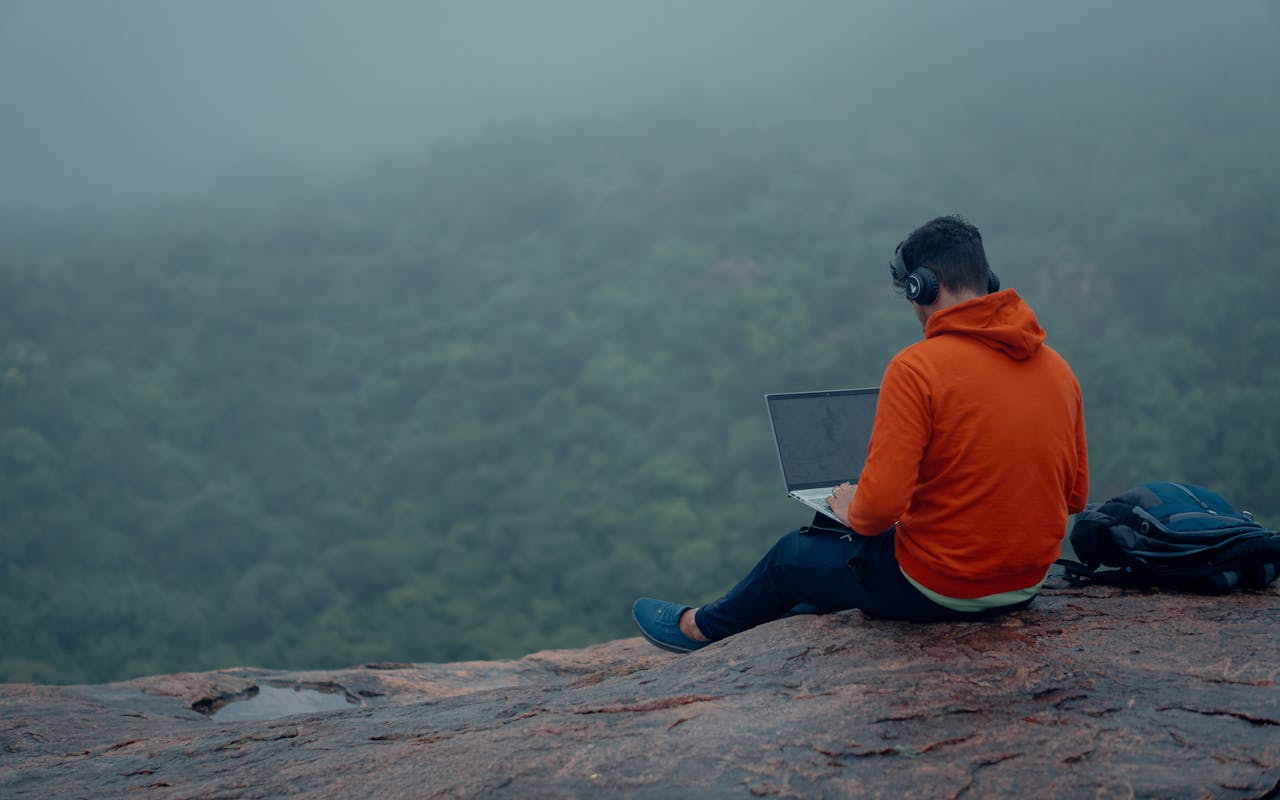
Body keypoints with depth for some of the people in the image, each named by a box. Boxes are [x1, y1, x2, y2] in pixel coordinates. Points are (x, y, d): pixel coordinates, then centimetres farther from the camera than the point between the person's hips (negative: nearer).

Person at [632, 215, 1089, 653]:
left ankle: (703, 628, 47)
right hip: (1027, 585, 7)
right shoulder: (1059, 369, 1)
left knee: (792, 555, 22)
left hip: (940, 587, -6)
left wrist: (852, 512, -2)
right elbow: (1074, 495, 9)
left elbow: (880, 504, -25)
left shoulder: (916, 368, -20)